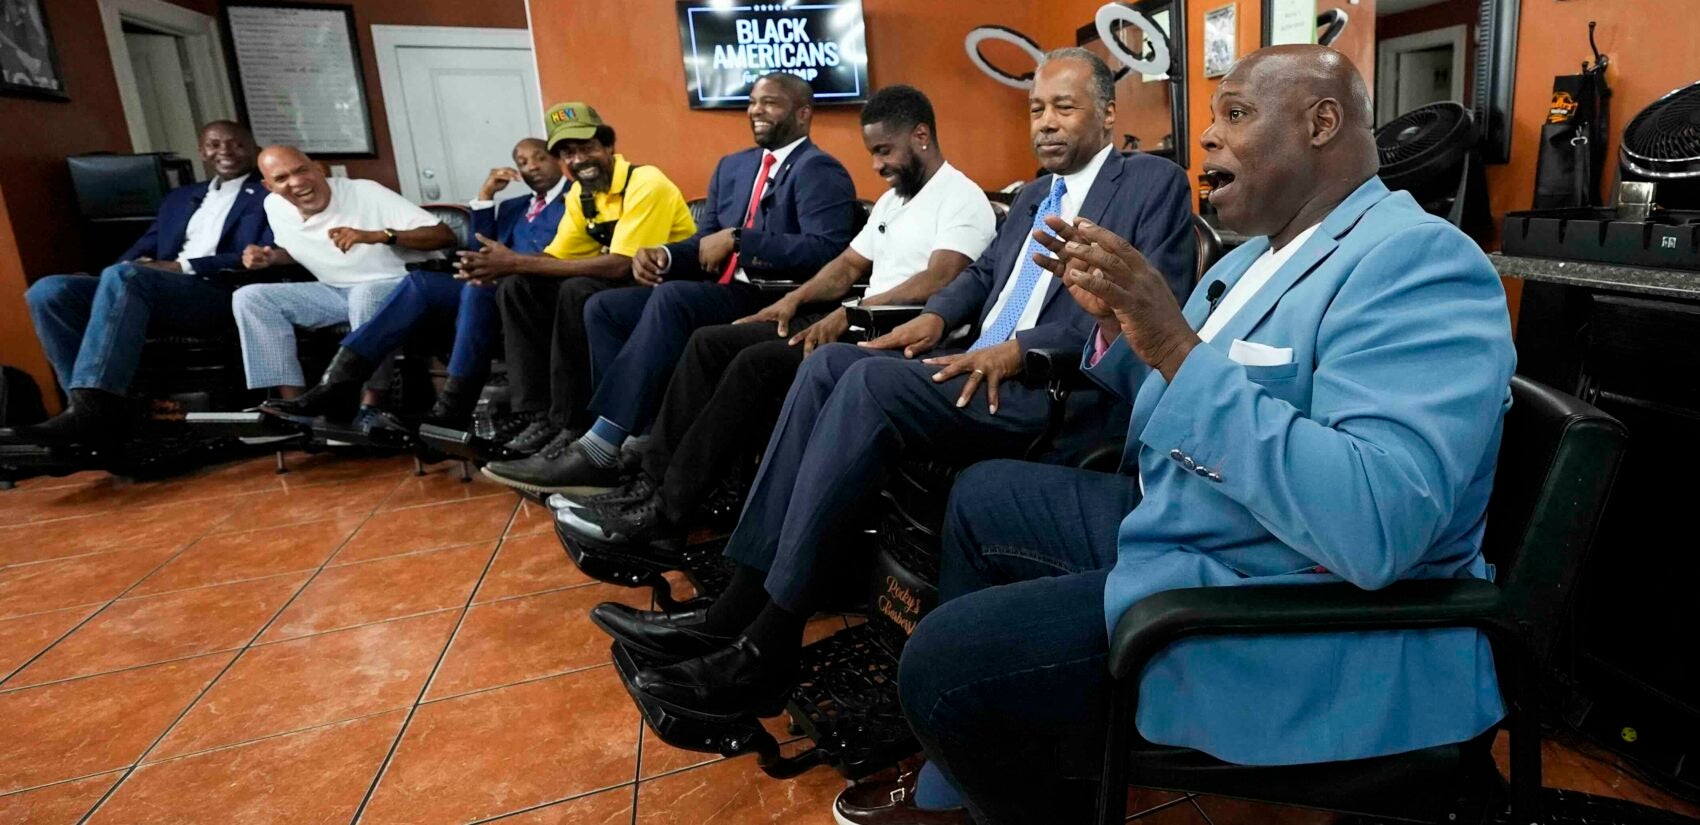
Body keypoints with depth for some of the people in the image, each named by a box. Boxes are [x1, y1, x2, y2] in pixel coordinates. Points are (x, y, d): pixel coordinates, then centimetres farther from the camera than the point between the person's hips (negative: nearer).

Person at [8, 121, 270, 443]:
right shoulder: (179, 197, 30)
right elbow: (145, 247, 22)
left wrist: (184, 267, -13)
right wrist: (138, 262, -3)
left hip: (222, 295, -7)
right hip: (155, 291, 7)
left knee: (123, 275, -34)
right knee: (48, 291, -14)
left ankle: (95, 404, -40)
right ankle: (92, 399, -22)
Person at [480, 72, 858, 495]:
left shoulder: (819, 170, -4)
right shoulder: (732, 166, 22)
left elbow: (826, 251, -20)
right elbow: (706, 241, 20)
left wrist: (736, 239, -19)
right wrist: (665, 253, -2)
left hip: (773, 301, -9)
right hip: (719, 289, 9)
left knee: (671, 297, -33)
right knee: (602, 307, -5)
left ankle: (600, 450, -31)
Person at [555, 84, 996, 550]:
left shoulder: (961, 198, -6)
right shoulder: (891, 199, 23)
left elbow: (935, 283, -20)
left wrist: (851, 312, -26)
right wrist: (795, 298, 4)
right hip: (853, 323, 10)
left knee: (759, 362, -28)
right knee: (711, 342, -5)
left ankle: (664, 512, -21)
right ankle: (654, 483, -9)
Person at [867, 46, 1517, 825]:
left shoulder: (1421, 261, -20)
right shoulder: (1260, 253, 11)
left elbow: (1378, 527, -33)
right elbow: (1174, 404, 20)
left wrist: (1179, 348, -33)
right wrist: (1115, 317, 2)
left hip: (1293, 620, -10)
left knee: (942, 664, -18)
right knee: (981, 498, 18)